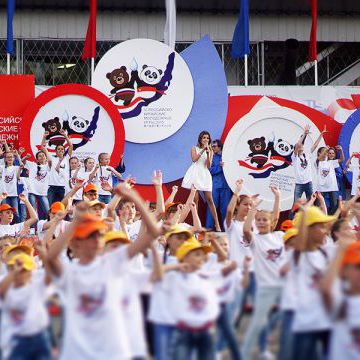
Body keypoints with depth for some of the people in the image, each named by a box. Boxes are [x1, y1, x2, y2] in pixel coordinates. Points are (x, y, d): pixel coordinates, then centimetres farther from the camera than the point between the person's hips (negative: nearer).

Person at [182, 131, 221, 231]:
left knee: (209, 199, -5)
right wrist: (202, 151, -12)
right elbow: (194, 159, -9)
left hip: (205, 175, 1)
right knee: (195, 199, -7)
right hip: (195, 174, -1)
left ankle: (217, 223, -5)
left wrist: (208, 153, -11)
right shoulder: (194, 149, 10)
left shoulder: (210, 151, 13)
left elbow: (208, 166, 1)